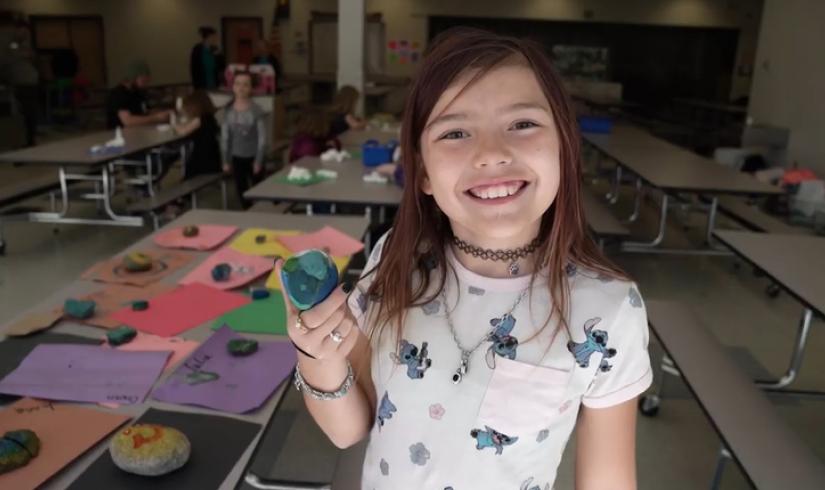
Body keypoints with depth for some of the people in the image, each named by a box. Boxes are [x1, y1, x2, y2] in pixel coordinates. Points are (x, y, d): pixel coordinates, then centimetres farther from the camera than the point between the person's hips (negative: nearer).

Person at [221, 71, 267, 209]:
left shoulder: (257, 111, -12)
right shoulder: (228, 111, -2)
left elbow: (262, 138, -10)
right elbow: (225, 137, 3)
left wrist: (258, 161, -11)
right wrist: (226, 160, 3)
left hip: (253, 157, -3)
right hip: (237, 157, 3)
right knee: (241, 190, 9)